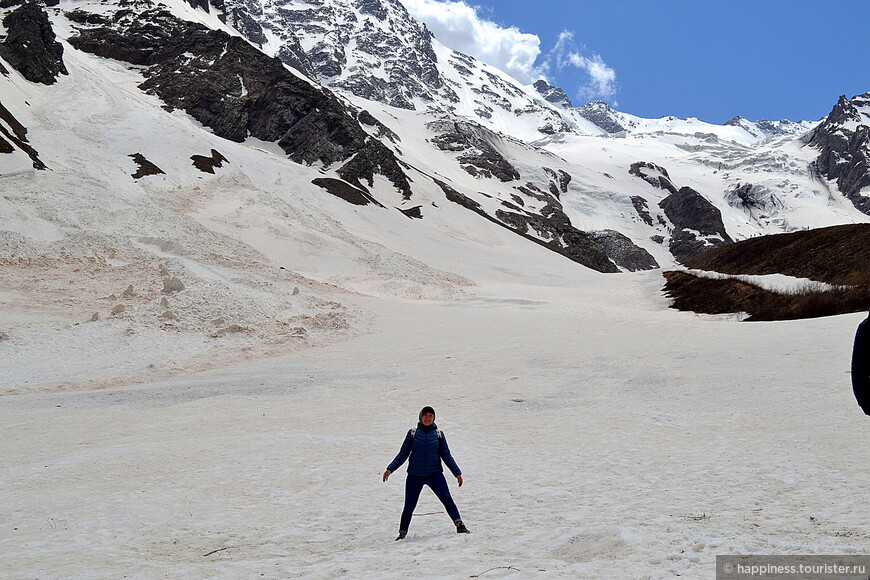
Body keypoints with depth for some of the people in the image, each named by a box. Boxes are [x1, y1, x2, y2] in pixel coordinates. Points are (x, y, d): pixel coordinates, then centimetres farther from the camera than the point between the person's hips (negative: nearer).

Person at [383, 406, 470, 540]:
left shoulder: (438, 434, 4)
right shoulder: (413, 433, 3)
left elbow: (446, 456, 9)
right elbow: (403, 454, 6)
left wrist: (457, 473, 4)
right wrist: (390, 469, -2)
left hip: (435, 474, 0)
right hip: (414, 475, 0)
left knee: (446, 498, -20)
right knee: (409, 506, 0)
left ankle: (459, 525, -14)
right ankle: (402, 533, 19)